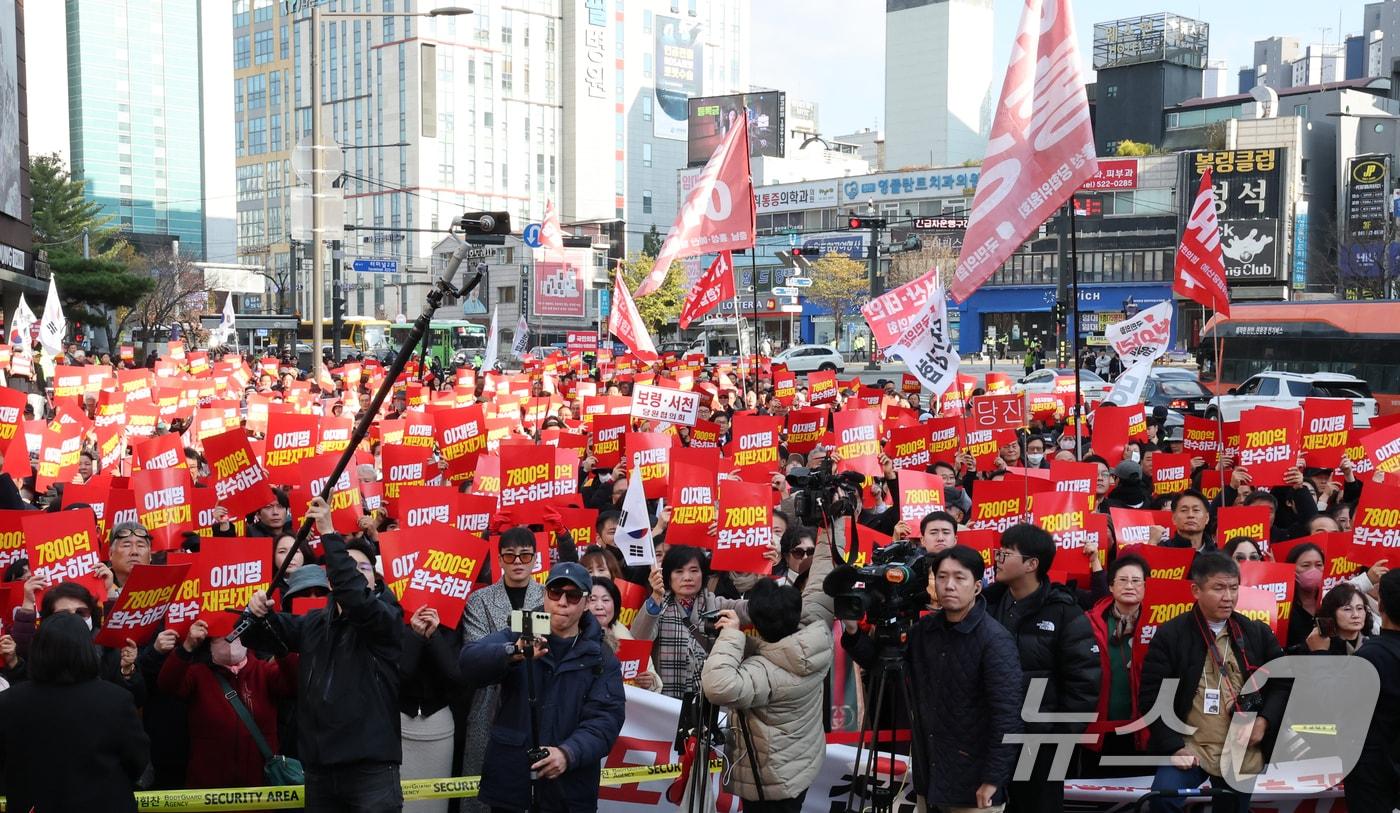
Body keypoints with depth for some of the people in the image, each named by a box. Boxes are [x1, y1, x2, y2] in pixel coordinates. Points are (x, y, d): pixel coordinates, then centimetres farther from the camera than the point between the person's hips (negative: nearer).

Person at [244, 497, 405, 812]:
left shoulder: (386, 616, -3)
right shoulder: (313, 624, 14)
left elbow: (355, 597, -23)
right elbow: (261, 636, 18)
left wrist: (328, 533, -24)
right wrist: (258, 610, -6)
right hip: (319, 768, 5)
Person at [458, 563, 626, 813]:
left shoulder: (602, 659, 5)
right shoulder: (518, 638, 4)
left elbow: (605, 719, -6)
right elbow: (470, 661, -13)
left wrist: (569, 753, -24)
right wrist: (514, 652, -33)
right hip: (509, 782, 0)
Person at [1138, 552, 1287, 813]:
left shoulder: (1258, 633, 7)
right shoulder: (1170, 635, -3)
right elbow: (1152, 698, -7)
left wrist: (1266, 720, -6)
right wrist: (1174, 747, -16)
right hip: (1189, 748, -3)